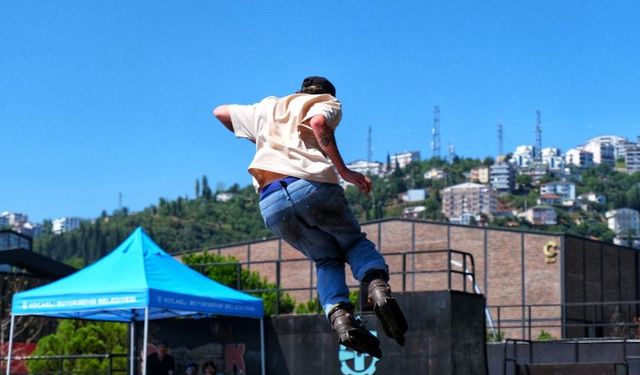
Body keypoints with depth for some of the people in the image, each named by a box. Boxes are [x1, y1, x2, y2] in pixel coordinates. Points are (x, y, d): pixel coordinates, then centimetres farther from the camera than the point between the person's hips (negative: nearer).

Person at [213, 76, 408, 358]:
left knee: (327, 259, 16)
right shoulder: (327, 102, 21)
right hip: (310, 185, -3)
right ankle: (378, 288, -14)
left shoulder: (267, 108, 35)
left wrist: (256, 136, 56)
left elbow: (220, 111, 46)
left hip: (270, 204, 3)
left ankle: (339, 316, -11)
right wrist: (344, 171, -7)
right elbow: (318, 123, -5)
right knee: (354, 242, 17)